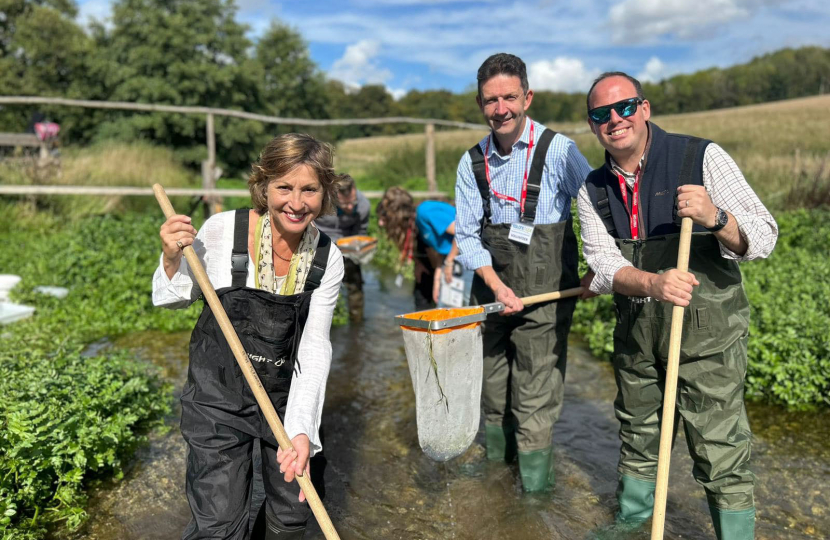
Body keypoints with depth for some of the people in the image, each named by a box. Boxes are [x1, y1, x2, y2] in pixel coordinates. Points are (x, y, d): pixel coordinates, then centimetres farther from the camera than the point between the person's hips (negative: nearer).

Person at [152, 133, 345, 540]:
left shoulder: (327, 259, -11)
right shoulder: (221, 231, -17)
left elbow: (314, 348, -13)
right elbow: (176, 298, 0)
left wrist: (302, 430, -23)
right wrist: (171, 260, -22)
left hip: (288, 396, 3)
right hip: (218, 393, -2)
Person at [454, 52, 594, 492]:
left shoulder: (557, 150, -10)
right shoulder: (472, 163, 4)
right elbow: (467, 235, 4)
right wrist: (496, 284, -9)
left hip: (544, 288, -5)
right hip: (491, 283, 5)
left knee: (535, 393, -2)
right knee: (491, 380, 18)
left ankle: (535, 481, 18)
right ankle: (496, 456, 41)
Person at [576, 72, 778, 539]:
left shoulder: (702, 157, -11)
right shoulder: (594, 189, 2)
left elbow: (763, 239, -12)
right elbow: (603, 268, -9)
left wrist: (715, 218, -33)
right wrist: (652, 283, -30)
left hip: (707, 330, -4)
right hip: (635, 333, 5)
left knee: (720, 451, -1)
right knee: (638, 438, 21)